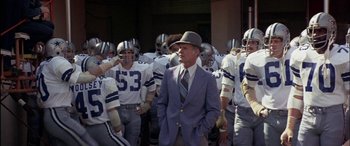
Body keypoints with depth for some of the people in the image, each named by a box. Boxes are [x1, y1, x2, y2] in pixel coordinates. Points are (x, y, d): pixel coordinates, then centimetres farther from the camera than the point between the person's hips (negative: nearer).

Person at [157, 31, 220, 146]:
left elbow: (214, 110, -3)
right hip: (169, 136, 2)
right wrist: (163, 126, 1)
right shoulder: (169, 74, 4)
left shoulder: (208, 79, -4)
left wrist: (200, 131, -9)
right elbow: (162, 103, 9)